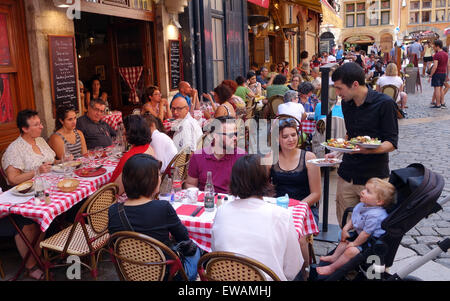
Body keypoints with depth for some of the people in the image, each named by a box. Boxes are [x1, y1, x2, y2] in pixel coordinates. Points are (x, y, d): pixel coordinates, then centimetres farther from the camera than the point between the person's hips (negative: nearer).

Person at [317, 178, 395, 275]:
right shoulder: (362, 205, -5)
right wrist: (345, 229, 3)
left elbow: (366, 233, -27)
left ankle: (332, 268, -8)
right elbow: (353, 219, 13)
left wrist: (354, 244, -15)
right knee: (345, 239, 20)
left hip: (371, 241, -11)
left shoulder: (374, 215, -35)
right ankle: (334, 257, 33)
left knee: (351, 251, -21)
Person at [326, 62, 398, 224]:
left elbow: (392, 143, -12)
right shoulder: (346, 103, 8)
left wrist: (368, 150, -30)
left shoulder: (384, 103, -11)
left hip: (373, 177, -5)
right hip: (346, 175, 5)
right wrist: (337, 152, 6)